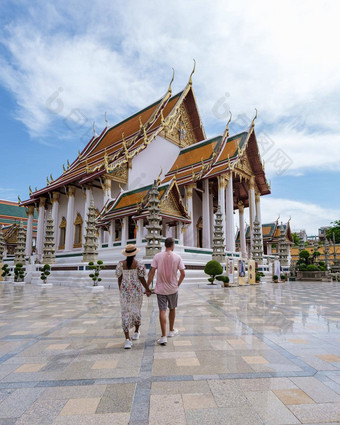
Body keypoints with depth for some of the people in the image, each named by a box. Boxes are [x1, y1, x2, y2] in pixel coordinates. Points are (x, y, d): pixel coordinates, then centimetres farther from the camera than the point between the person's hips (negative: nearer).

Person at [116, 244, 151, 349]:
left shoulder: (121, 264, -4)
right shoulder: (139, 264, -11)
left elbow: (119, 278, 2)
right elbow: (142, 279, -9)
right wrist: (147, 290, 4)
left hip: (125, 291, 1)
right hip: (137, 291, 0)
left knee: (125, 313, 3)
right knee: (137, 310, 20)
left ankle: (127, 339, -6)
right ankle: (136, 332, 39)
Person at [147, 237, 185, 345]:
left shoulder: (157, 256, -6)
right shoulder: (177, 257, -6)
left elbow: (152, 273, -8)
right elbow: (183, 274, -5)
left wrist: (147, 286, 0)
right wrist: (178, 284, 10)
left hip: (160, 289, -1)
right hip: (173, 289, 1)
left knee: (162, 311, 2)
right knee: (172, 309, 20)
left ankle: (164, 336, -2)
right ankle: (171, 330, 36)